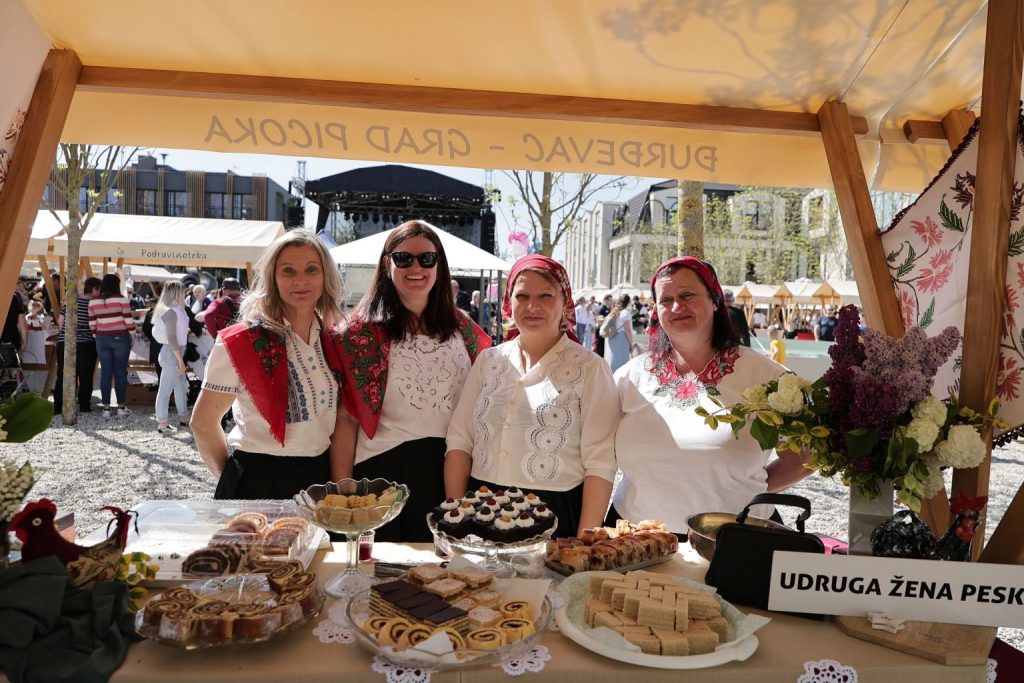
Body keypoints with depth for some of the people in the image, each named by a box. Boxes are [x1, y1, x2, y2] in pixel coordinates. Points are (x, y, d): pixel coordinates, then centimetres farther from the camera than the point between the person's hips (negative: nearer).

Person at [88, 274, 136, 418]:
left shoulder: (93, 301, 4)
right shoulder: (121, 299, -8)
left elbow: (92, 324, 7)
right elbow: (129, 321, -9)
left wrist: (96, 336, 18)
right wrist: (132, 334, 4)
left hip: (102, 339, 3)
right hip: (120, 338, -3)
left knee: (105, 373, 6)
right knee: (120, 373, 3)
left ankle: (106, 408, 8)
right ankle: (121, 407, 7)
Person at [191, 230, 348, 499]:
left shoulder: (332, 339, 1)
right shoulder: (240, 342, -14)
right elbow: (203, 423, -7)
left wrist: (341, 486, 4)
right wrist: (231, 478, 1)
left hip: (319, 477, 5)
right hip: (258, 484, -5)